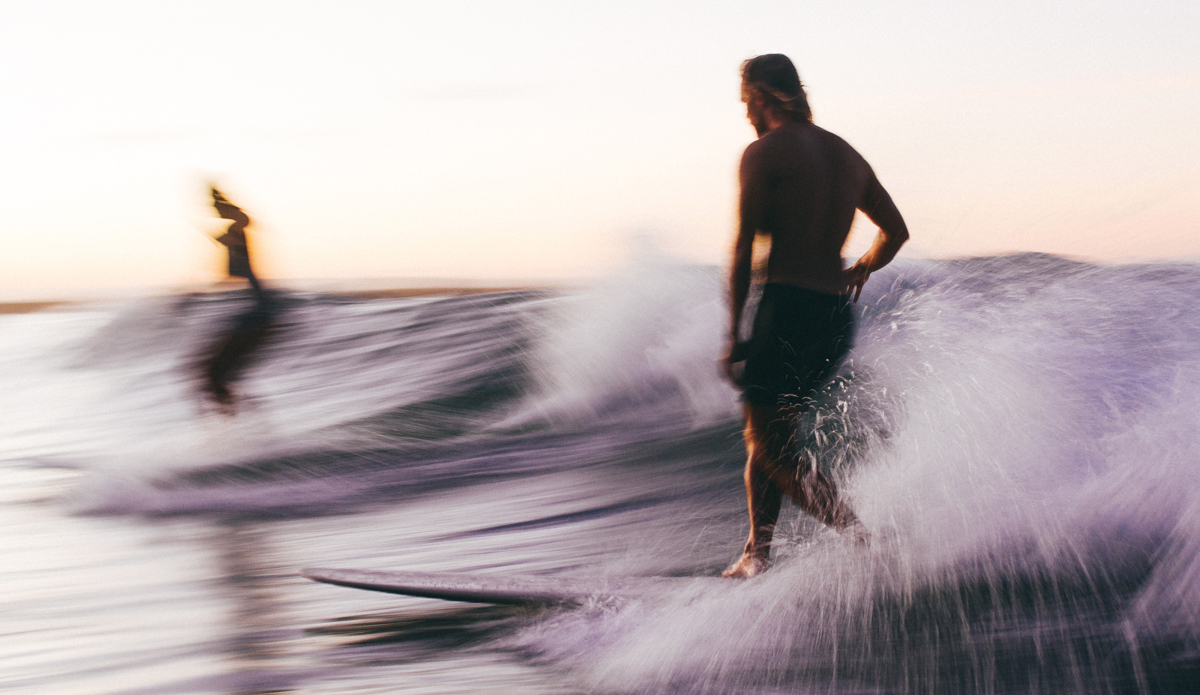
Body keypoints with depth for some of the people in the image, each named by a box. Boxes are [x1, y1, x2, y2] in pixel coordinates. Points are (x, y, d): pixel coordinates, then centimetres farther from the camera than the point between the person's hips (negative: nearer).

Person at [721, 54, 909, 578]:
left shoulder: (763, 153, -5)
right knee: (765, 433, 19)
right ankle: (757, 553, 18)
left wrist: (733, 336, -6)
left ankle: (851, 526, -25)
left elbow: (744, 250, -9)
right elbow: (896, 231, 23)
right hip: (837, 318, 7)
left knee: (771, 450, -4)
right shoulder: (847, 156, 16)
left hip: (786, 309, -7)